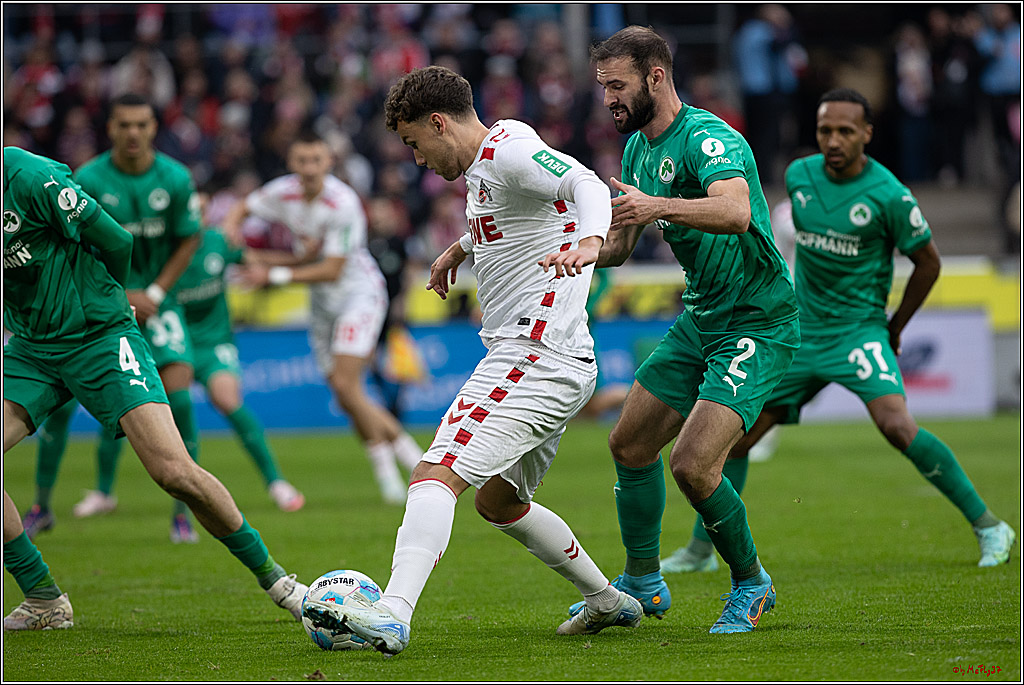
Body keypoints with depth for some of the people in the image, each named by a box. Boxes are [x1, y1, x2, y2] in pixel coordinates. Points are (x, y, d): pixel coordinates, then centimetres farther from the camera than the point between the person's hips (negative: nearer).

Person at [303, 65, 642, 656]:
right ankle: (609, 602, 34)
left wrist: (589, 240, -47)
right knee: (499, 501, 25)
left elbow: (587, 185, -29)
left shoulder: (509, 149, -12)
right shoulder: (482, 164, 18)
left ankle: (392, 615, -37)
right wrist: (461, 248, 45)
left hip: (535, 357, -11)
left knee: (437, 475, -22)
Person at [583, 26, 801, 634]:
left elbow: (736, 210, -41)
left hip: (759, 325, -9)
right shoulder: (638, 147, 9)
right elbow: (619, 245, 17)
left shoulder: (707, 138, -21)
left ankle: (751, 584, 4)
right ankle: (643, 584, 28)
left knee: (693, 465, -19)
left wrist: (660, 205, -54)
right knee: (630, 446, 11)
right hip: (701, 317, 9)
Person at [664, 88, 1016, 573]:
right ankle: (700, 551, 21)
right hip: (800, 332, 5)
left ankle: (988, 525, -14)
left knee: (897, 426, -26)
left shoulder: (888, 195, -14)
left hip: (859, 330, -5)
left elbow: (927, 261, -1)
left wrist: (894, 328, 5)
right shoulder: (798, 175, 1)